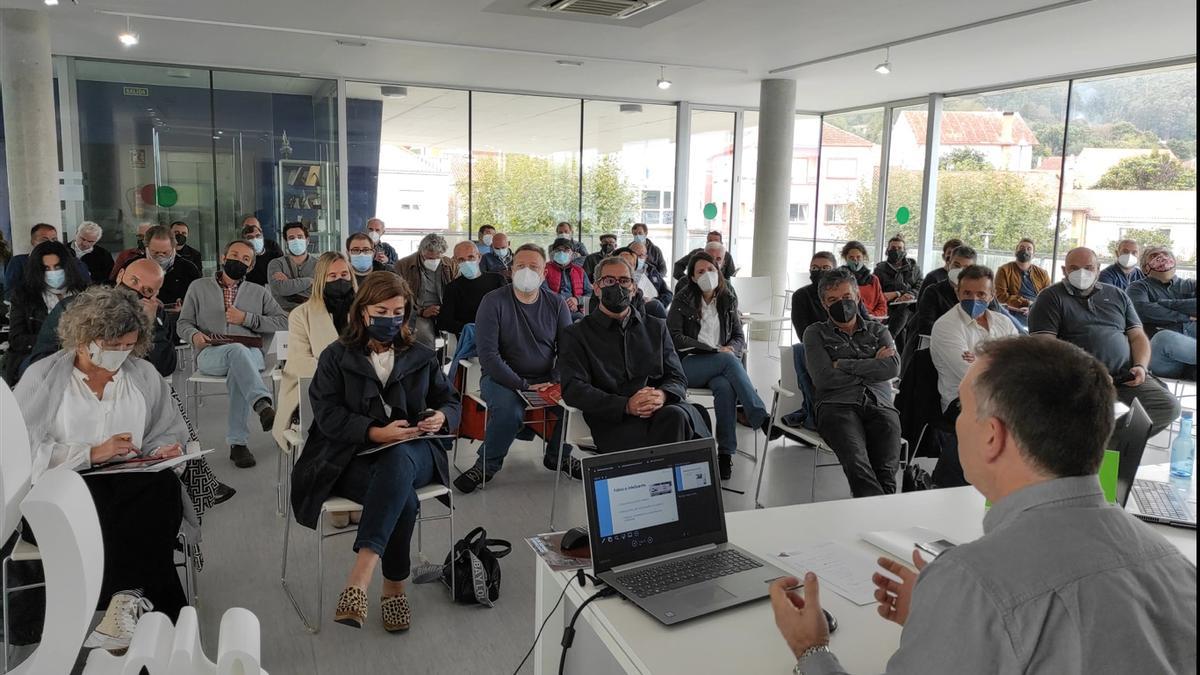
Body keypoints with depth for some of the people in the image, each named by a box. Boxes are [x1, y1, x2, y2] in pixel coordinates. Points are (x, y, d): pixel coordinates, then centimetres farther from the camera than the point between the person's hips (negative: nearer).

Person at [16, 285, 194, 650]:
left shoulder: (144, 375, 14)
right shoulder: (42, 378, 4)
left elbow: (169, 431, 18)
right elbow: (23, 449, -7)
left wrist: (165, 450, -6)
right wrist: (92, 454, -16)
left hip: (132, 484, 3)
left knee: (165, 485, -32)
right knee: (96, 501, -37)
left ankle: (128, 599, -29)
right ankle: (140, 598, -27)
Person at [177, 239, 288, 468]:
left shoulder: (258, 292, 22)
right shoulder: (199, 287, 21)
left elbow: (283, 322, 10)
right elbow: (183, 323, 16)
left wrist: (245, 318, -1)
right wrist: (194, 335, -9)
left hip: (250, 354, 1)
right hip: (210, 353, -1)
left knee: (238, 372, -37)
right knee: (237, 350, -38)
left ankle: (238, 442, -37)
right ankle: (262, 405, -58)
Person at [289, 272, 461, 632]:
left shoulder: (421, 356, 18)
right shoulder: (336, 356, 10)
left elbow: (450, 400, 17)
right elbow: (327, 413, -4)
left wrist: (441, 417, -10)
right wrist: (375, 432, -21)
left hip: (412, 451, 2)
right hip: (353, 456, -1)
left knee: (397, 459, -40)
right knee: (403, 500, -36)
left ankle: (360, 577, -48)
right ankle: (394, 588, -22)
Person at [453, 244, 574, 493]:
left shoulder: (556, 304, 4)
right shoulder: (494, 302, -7)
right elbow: (488, 355, -14)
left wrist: (557, 383, -18)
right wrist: (524, 386, -20)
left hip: (546, 378, 4)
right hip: (501, 377, -3)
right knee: (509, 411, -34)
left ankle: (557, 456, 8)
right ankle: (487, 465, -5)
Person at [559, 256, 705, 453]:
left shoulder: (656, 328, 24)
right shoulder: (576, 334, 12)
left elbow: (677, 378, 17)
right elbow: (573, 389, -1)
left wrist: (662, 395, -11)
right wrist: (626, 405, -16)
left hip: (663, 409, 4)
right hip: (613, 422, -4)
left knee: (675, 415, -34)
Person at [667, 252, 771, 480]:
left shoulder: (728, 301, 17)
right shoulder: (682, 301, 5)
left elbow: (740, 338, 17)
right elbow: (675, 337, -6)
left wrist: (731, 348, -9)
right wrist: (713, 350, -12)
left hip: (721, 365, 3)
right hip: (688, 365, -3)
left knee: (725, 388, -35)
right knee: (729, 361, -34)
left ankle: (726, 453, -36)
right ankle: (762, 419, -39)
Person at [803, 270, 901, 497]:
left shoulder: (878, 331, 27)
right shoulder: (816, 333, 20)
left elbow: (893, 367, 5)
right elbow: (823, 379, 2)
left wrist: (843, 364, 4)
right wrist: (872, 366, 9)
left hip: (880, 405, 3)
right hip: (837, 405, -2)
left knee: (887, 468, -29)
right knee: (856, 461, -34)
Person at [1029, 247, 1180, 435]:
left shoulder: (1118, 295, 21)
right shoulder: (1051, 298, 5)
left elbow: (1138, 336, 20)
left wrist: (1141, 366, 0)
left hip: (1126, 376, 5)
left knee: (1169, 406, -17)